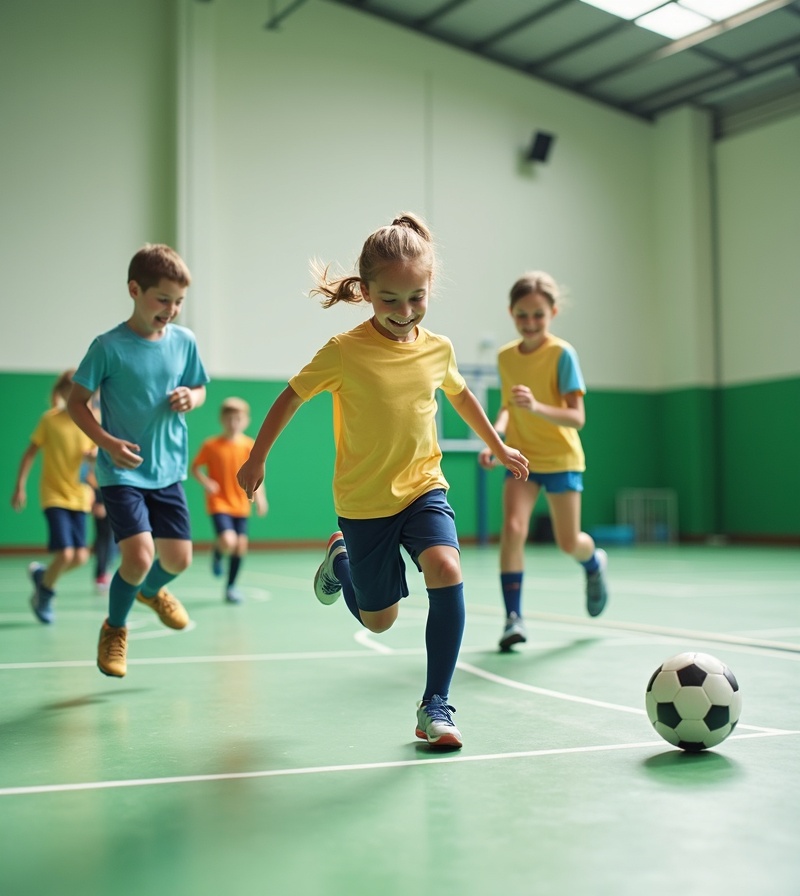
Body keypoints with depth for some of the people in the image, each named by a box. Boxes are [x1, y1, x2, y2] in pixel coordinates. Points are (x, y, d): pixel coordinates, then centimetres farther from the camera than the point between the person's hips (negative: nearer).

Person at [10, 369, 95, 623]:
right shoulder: (50, 419, -8)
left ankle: (42, 575, 30)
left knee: (80, 557, 0)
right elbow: (30, 453, -1)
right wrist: (20, 486, -4)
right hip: (54, 495, -4)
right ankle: (45, 595, 15)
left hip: (79, 496, 4)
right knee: (65, 554, -15)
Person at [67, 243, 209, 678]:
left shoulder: (184, 341, -1)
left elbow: (199, 388, 14)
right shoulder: (109, 346, -12)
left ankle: (153, 591, 47)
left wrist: (191, 398, -10)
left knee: (178, 558, 8)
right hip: (121, 472, -4)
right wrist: (107, 442, -20)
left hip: (168, 470, 5)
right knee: (139, 556, -17)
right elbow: (76, 401, -6)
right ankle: (115, 628, 14)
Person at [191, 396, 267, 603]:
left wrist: (259, 497, -5)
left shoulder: (250, 446, -1)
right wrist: (206, 482, -16)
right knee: (228, 541, -22)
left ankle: (231, 586, 22)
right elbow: (195, 467, 2)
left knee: (241, 545, 4)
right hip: (219, 503, -3)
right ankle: (217, 554, 16)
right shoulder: (211, 445, -7)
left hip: (240, 504, 3)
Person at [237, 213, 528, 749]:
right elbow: (291, 397, -2)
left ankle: (436, 705, -14)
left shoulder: (437, 349, -5)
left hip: (424, 488, 2)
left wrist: (499, 448, 26)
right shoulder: (344, 352, -16)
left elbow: (460, 394, 16)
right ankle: (341, 557, 43)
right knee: (379, 620, 9)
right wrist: (257, 459, 5)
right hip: (364, 502, -2)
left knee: (446, 570, -27)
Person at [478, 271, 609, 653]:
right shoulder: (505, 356, -1)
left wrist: (537, 407, -38)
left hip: (561, 459, -3)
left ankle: (595, 564, 43)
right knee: (512, 527, -18)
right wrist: (495, 437, -7)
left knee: (569, 543, 6)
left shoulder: (562, 353, -15)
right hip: (522, 459, 3)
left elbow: (577, 417, -21)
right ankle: (513, 618, -11)